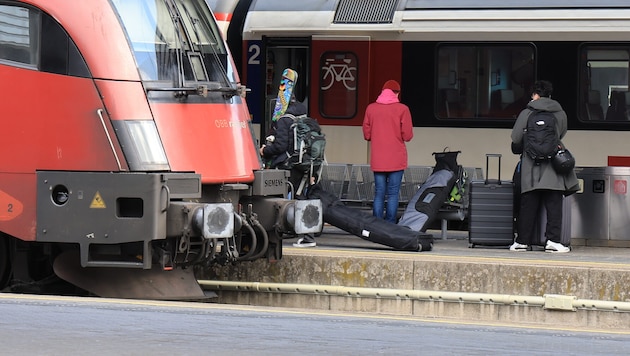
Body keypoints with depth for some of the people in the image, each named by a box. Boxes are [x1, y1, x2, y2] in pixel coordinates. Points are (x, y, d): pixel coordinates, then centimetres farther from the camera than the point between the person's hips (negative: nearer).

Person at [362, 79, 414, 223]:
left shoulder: (371, 108, 2)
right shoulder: (402, 109, -6)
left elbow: (366, 134, 5)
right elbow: (407, 136, -7)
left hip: (377, 160, 3)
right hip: (396, 160, -3)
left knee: (379, 194, 7)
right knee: (393, 194, 0)